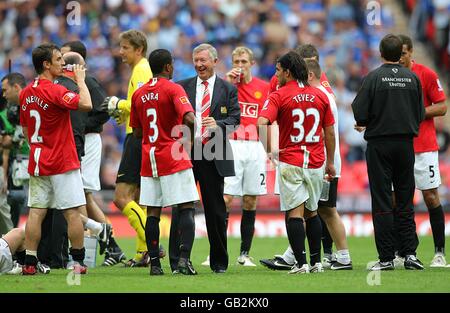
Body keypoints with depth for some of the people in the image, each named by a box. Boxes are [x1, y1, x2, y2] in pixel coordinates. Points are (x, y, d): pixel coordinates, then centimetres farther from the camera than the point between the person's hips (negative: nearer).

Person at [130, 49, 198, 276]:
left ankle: (154, 263, 3)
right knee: (186, 208, -2)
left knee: (153, 213, 6)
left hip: (149, 160, 5)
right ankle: (184, 258, -15)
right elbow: (189, 119, -22)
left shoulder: (138, 94, 10)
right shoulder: (173, 89, -7)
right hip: (174, 160, -5)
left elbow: (137, 132, 14)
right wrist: (190, 138, -5)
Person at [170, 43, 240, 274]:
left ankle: (219, 261, 15)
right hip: (185, 152, 0)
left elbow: (235, 119, 0)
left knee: (216, 210, 6)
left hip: (214, 155, 0)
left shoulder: (228, 89, 8)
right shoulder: (183, 87, 11)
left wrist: (218, 124, -18)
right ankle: (177, 261, -1)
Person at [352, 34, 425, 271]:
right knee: (405, 202, 10)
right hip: (406, 143, 3)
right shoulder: (413, 78, 1)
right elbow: (420, 114, 5)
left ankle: (386, 258, -1)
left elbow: (360, 113, -11)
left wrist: (363, 124, 11)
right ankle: (409, 253, 4)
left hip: (379, 144, -3)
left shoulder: (374, 77, -9)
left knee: (382, 204, 0)